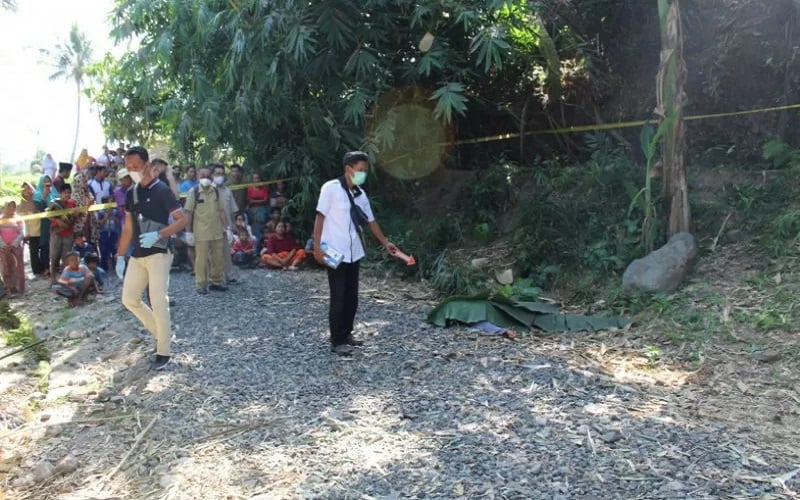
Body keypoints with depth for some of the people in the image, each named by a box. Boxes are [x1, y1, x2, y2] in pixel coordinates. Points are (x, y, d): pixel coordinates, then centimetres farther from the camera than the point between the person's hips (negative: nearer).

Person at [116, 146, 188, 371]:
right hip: (137, 256, 8)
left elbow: (182, 220, -14)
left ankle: (163, 352, 6)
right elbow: (128, 228, 15)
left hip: (158, 254, -7)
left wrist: (157, 235, -26)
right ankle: (162, 332, 26)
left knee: (158, 303, -6)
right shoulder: (131, 193, 11)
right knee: (129, 299, 10)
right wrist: (120, 256, 11)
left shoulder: (161, 190, -10)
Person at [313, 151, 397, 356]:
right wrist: (317, 247, -15)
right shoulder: (331, 188, -10)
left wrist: (385, 243, 20)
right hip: (335, 253, -7)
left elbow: (371, 220, 18)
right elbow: (320, 218, -10)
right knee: (339, 298, -3)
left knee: (352, 297, 12)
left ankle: (346, 333, 26)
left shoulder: (360, 194, 9)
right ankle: (337, 341, 6)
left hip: (353, 253, 7)